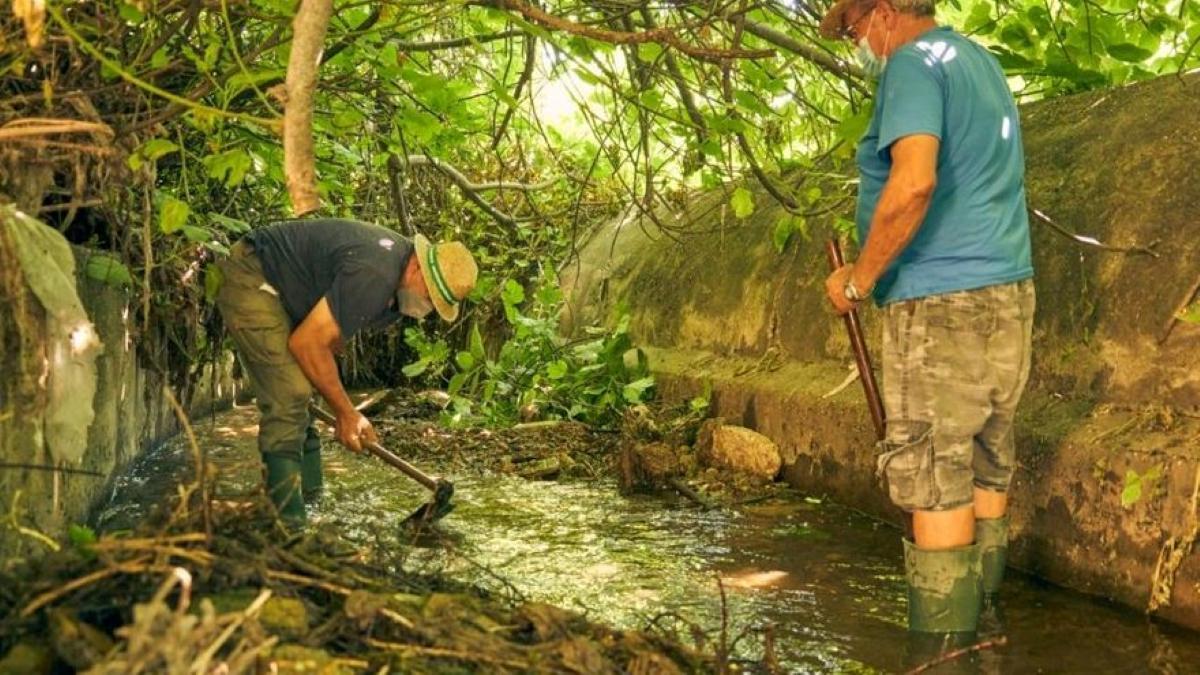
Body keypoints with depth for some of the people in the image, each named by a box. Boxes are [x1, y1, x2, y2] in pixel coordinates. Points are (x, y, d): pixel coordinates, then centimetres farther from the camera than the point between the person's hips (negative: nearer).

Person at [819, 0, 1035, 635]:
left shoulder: (915, 62, -10)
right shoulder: (980, 61, 20)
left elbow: (914, 180, -26)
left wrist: (859, 279, -16)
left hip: (941, 302, -9)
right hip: (1007, 293, 10)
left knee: (936, 479, -6)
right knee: (986, 467, 13)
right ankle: (980, 621, 22)